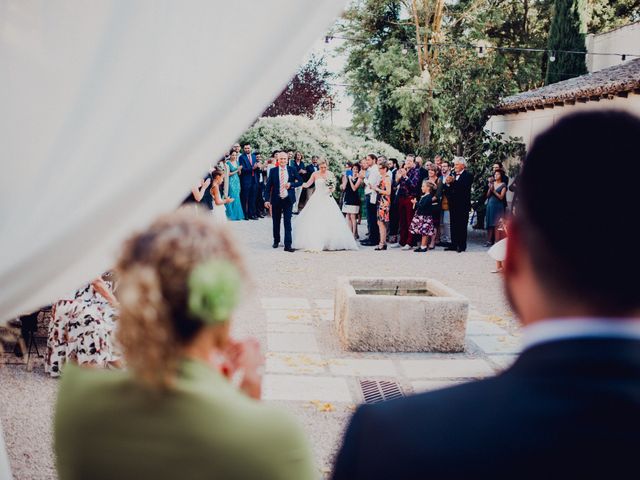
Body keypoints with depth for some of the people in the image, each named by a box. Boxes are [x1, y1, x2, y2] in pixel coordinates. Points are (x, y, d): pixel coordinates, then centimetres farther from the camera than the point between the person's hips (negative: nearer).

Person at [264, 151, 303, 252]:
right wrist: (267, 199, -11)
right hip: (276, 199, 1)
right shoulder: (273, 171, 0)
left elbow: (300, 181, 8)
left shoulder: (292, 170, 2)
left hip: (288, 199, -1)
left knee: (287, 222, -5)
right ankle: (276, 241, 32)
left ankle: (288, 245, -5)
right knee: (276, 222, 12)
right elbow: (268, 186, -2)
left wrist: (291, 184, -11)